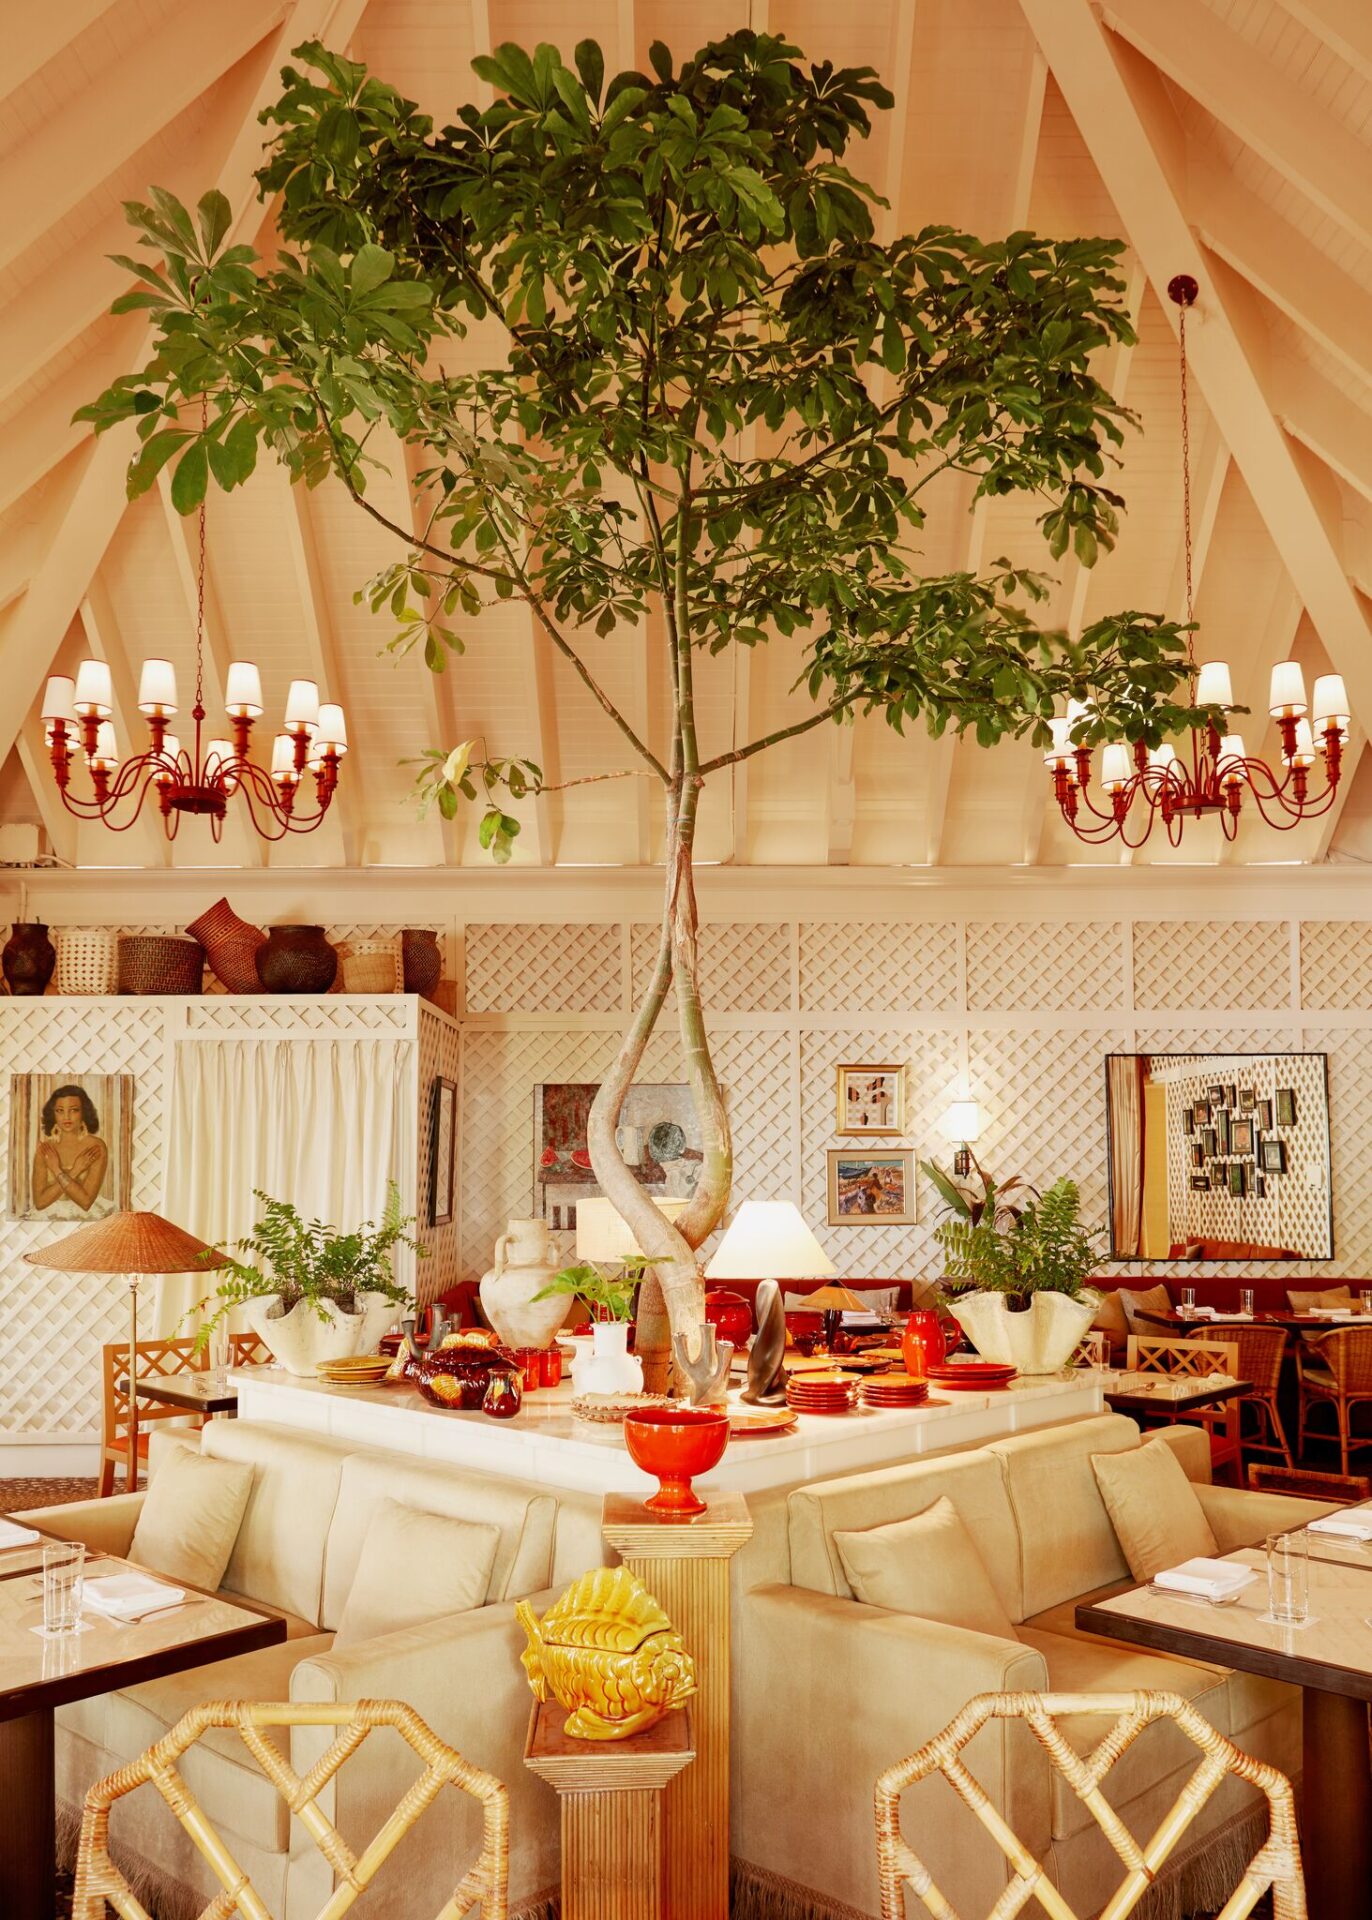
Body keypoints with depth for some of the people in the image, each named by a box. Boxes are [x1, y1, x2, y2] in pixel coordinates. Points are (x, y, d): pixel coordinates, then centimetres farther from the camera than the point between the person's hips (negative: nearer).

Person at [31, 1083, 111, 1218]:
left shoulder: (96, 1147, -7)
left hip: (86, 1218, -2)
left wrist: (56, 1170, -11)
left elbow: (86, 1202, -13)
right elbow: (39, 1202, -7)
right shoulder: (44, 1149, 2)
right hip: (50, 1218, 2)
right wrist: (74, 1172, -13)